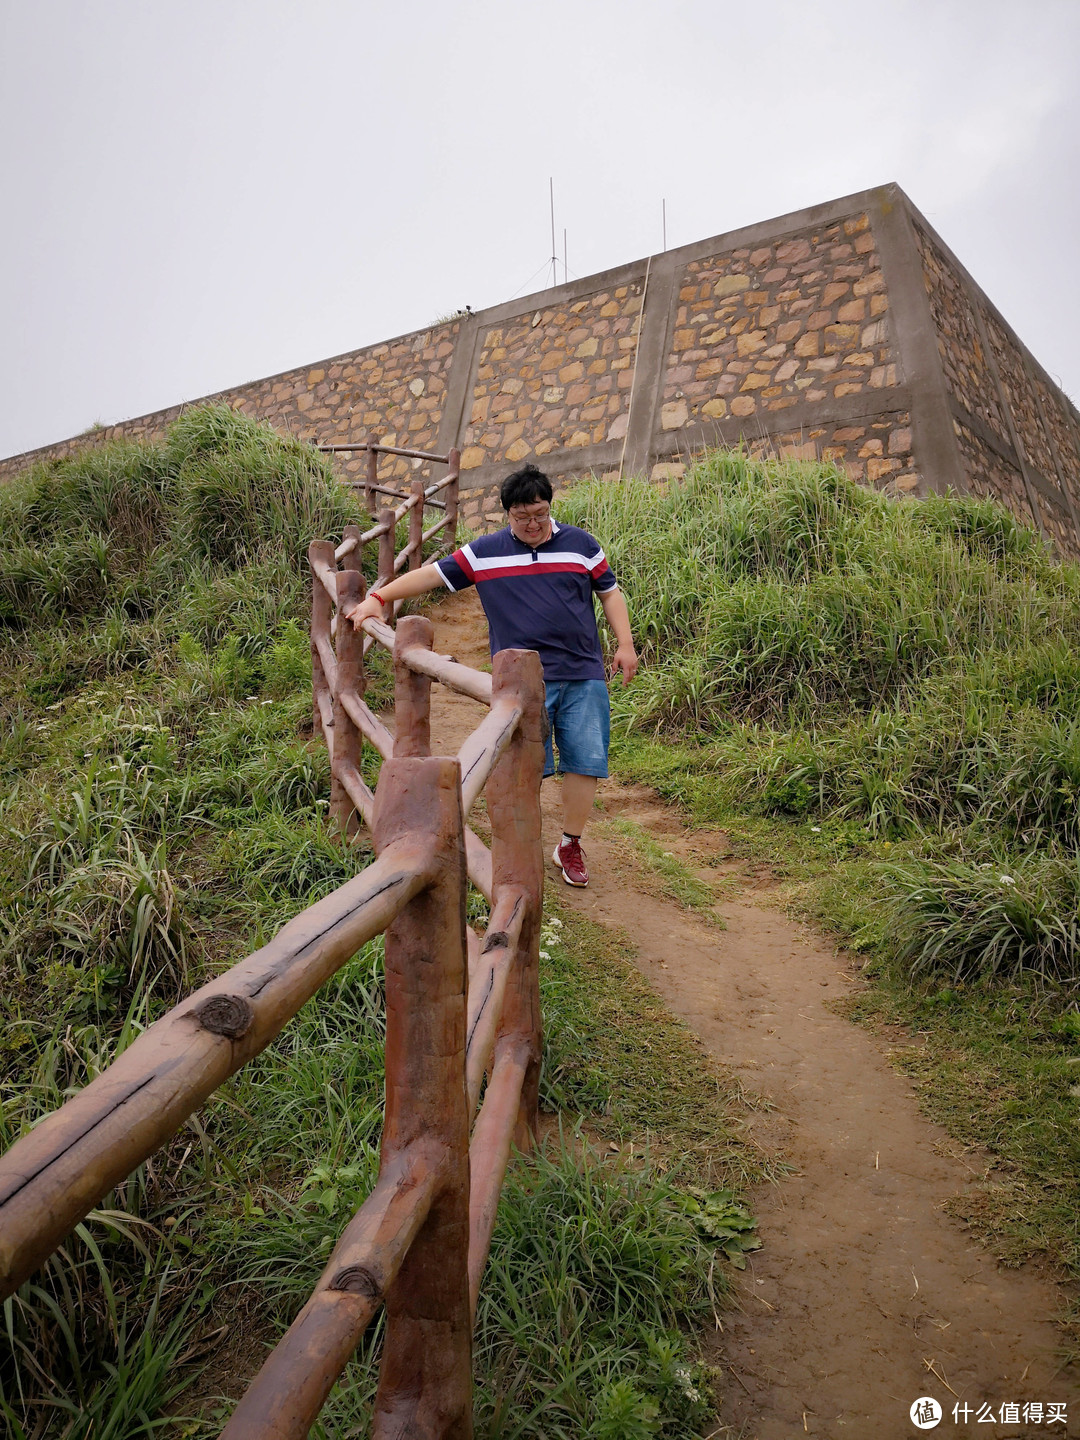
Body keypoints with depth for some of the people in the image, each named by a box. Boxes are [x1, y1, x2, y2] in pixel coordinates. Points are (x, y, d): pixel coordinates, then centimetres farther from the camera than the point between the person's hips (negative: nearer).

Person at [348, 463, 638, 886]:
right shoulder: (484, 553, 6)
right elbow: (431, 574, 8)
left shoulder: (580, 543, 9)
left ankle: (570, 845, 19)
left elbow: (609, 593, 17)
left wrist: (625, 644, 8)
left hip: (583, 676, 2)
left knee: (586, 761, 2)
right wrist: (378, 598, 0)